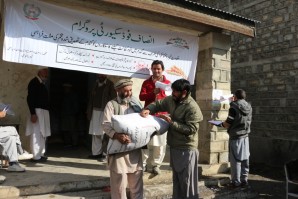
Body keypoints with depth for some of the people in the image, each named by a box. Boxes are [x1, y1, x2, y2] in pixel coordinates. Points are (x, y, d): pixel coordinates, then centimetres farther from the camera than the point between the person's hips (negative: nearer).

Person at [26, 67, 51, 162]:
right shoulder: (33, 82, -7)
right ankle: (36, 156, -1)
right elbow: (30, 99, -15)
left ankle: (41, 154, 20)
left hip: (44, 111, 9)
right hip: (37, 111, -9)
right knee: (37, 134, -6)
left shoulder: (42, 83, 16)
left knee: (42, 134, 12)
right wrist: (33, 113, -21)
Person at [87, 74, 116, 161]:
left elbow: (113, 98, -9)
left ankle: (105, 154, 1)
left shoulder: (110, 84, -2)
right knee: (95, 133, 9)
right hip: (95, 110, 6)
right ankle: (96, 153, 19)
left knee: (104, 133, -7)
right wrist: (89, 111, 9)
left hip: (105, 111, -6)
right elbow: (91, 97, 16)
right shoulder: (95, 84, 16)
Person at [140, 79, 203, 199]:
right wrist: (148, 109, -10)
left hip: (186, 149, -8)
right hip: (174, 147, 8)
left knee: (187, 181, 4)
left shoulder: (192, 108, -21)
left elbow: (191, 129, -24)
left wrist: (171, 122, -23)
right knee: (176, 179, 21)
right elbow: (157, 104, 12)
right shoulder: (171, 100, 2)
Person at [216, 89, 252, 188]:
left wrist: (221, 124, 4)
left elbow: (228, 123, -16)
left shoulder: (234, 107, -15)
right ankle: (244, 180, 21)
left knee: (235, 159, 2)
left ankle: (236, 181, 9)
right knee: (245, 159, 12)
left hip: (236, 136, -6)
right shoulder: (249, 107, 5)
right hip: (245, 136, 6)